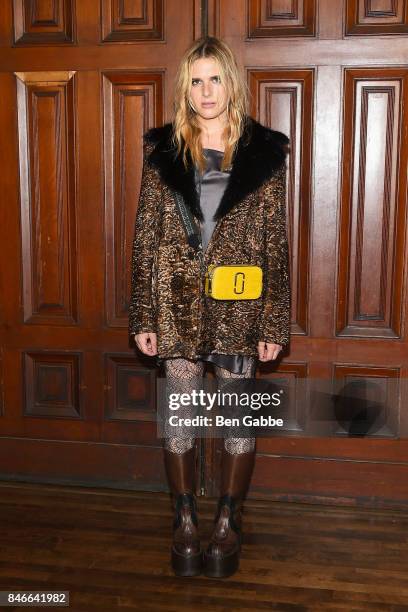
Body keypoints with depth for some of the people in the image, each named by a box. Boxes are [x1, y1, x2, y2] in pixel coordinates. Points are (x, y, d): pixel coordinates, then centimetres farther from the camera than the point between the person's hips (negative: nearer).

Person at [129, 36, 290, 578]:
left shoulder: (264, 150, 0)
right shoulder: (163, 149, 3)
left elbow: (276, 241, -1)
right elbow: (146, 234, 2)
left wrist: (274, 321, -5)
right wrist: (143, 315, -2)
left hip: (238, 304, -1)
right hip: (178, 301, 1)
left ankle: (228, 523, 27)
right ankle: (185, 522, 27)